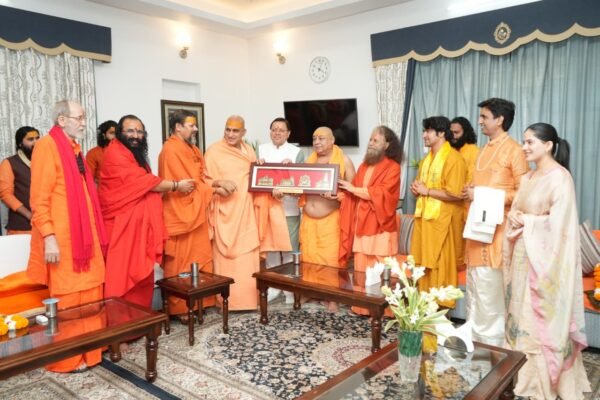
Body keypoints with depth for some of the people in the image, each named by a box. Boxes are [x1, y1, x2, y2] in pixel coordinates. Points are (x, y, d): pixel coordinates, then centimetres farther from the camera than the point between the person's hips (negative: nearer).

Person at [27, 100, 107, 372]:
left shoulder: (74, 148, 15)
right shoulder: (47, 146, -11)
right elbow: (39, 199, -16)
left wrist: (95, 232, 17)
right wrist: (48, 237, -21)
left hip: (84, 234, 8)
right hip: (62, 238, -8)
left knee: (89, 294, 12)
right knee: (66, 300, 1)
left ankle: (87, 349, 25)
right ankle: (65, 358, 15)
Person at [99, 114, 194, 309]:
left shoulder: (137, 154, 18)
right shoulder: (115, 153, -12)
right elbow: (142, 181, -16)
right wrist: (176, 185, -8)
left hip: (140, 225, 9)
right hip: (122, 226, -9)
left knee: (141, 274, 10)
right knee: (123, 276, -5)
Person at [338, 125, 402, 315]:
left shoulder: (392, 167, -4)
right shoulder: (364, 166, 16)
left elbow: (382, 193, -17)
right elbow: (353, 194, 12)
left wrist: (354, 189, -11)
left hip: (380, 228, -5)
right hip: (361, 226, 6)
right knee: (361, 271, 7)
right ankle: (363, 307, 16)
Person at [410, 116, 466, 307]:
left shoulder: (453, 158, -12)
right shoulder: (427, 159, 17)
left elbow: (455, 194, -20)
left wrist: (427, 191, -13)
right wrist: (416, 189, 3)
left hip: (443, 220, -8)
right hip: (424, 217, 8)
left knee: (441, 266, -2)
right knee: (424, 265, 12)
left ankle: (442, 307, 10)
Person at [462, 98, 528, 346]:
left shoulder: (514, 151, -9)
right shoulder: (484, 151, 18)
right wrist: (469, 192, 4)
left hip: (495, 229, -8)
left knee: (490, 290, -4)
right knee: (475, 287, 14)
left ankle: (491, 344, 8)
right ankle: (475, 338, 26)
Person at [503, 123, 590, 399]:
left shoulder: (560, 177, -12)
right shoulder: (527, 178, 14)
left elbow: (560, 223, -18)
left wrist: (526, 221, -11)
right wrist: (514, 218, -5)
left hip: (544, 257, -8)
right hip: (523, 255, 8)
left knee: (541, 318, 0)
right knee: (522, 315, 11)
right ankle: (526, 374, 23)